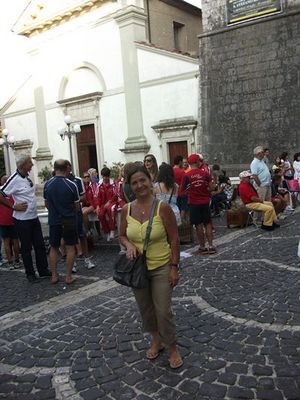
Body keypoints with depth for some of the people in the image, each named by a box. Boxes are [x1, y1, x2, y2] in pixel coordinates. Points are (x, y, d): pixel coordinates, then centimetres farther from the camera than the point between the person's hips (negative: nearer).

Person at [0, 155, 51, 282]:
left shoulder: (27, 177, 4)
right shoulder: (14, 179, -19)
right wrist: (14, 206, -17)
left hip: (34, 217, 7)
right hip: (22, 220, -7)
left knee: (40, 245, 12)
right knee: (26, 248, 6)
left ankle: (43, 270, 24)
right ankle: (30, 274, 19)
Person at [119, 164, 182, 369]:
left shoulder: (162, 207, -15)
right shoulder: (126, 210, -4)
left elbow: (174, 239, -10)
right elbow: (122, 235, 8)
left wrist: (174, 267, -12)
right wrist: (129, 245, -14)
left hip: (161, 268, -4)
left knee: (163, 311, 1)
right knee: (146, 310, 18)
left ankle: (173, 348, 25)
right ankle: (156, 340, 42)